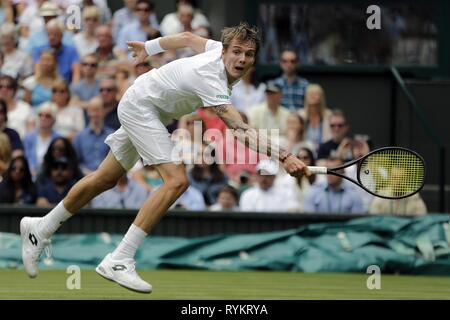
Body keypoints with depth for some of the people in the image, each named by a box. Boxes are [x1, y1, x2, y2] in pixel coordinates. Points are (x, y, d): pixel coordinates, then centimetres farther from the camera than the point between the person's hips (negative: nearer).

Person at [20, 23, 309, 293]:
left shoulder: (220, 49, -11)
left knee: (104, 180, 20)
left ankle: (41, 228, 35)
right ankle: (118, 261, -25)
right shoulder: (210, 79, -37)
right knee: (177, 180, -25)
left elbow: (188, 38, 9)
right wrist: (282, 156, -57)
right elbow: (240, 130, -47)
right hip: (140, 106, -10)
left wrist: (148, 48, 26)